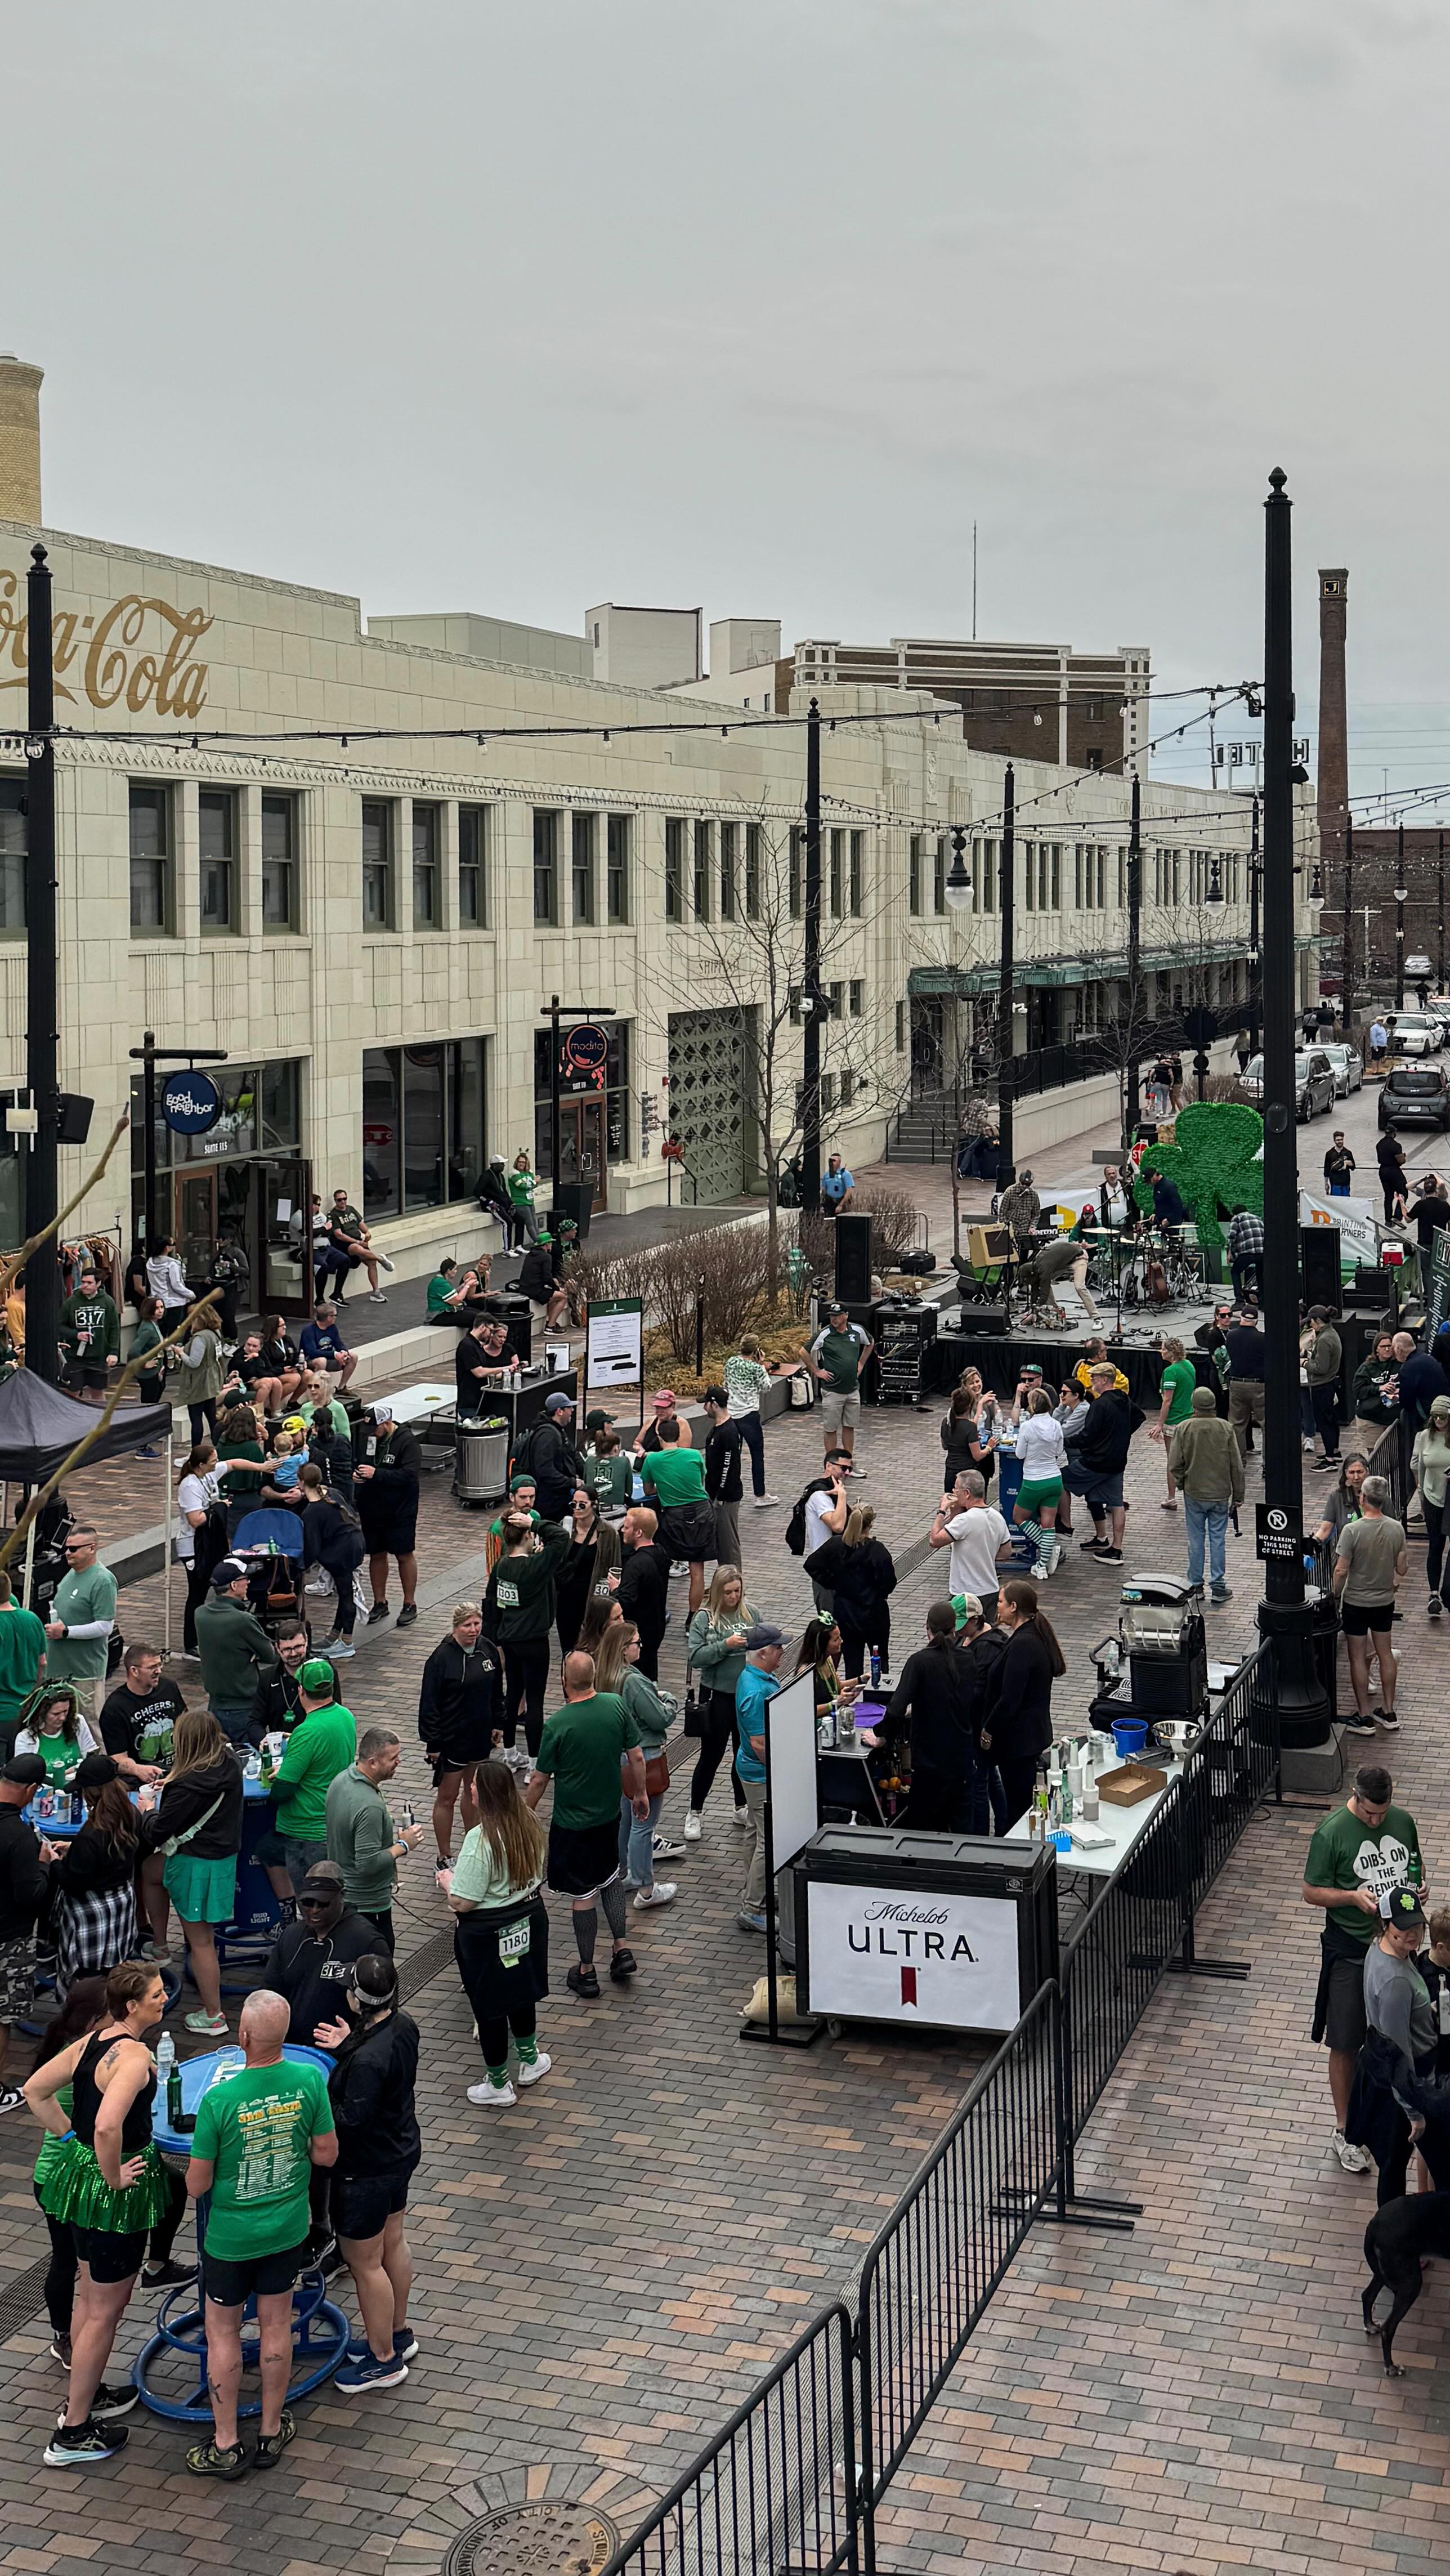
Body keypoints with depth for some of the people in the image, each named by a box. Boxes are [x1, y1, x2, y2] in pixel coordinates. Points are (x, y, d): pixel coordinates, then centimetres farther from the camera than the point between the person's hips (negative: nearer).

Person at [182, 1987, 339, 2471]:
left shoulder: (219, 2099, -27)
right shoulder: (310, 2080, -18)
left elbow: (197, 2186, -17)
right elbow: (326, 2154, -5)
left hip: (232, 2236, -3)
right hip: (288, 2227, 3)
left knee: (222, 2333, 15)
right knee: (276, 2325, 19)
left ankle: (226, 2446, 26)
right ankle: (271, 2433, 33)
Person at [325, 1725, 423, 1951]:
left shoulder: (340, 1780, 0)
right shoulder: (369, 1806, -30)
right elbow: (368, 1864, -30)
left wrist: (390, 1835, 12)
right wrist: (403, 1845, -17)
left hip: (339, 1894, 10)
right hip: (367, 1905, -10)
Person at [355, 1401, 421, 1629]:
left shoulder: (406, 1440, -15)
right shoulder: (367, 1438, 2)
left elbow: (411, 1474, -25)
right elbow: (355, 1462, 17)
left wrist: (377, 1474, -27)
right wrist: (355, 1473, -7)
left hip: (400, 1511, -5)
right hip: (371, 1510, 5)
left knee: (405, 1555, 5)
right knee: (376, 1555, 13)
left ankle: (410, 1604, 17)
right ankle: (380, 1603, 25)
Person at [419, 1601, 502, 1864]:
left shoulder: (488, 1650, -3)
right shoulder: (442, 1657, -19)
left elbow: (496, 1691, 12)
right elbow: (429, 1703, -15)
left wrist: (497, 1724, 11)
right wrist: (432, 1742, -14)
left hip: (481, 1734, 6)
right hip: (452, 1739, -6)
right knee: (447, 1798, 5)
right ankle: (444, 1858, 15)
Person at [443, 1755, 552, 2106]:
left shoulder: (480, 1839, -30)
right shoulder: (529, 1823, -7)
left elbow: (463, 1902, -25)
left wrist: (447, 1880, -6)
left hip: (487, 1934, -7)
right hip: (528, 1919, 7)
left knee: (489, 2007, 11)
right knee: (521, 1992, 27)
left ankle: (498, 2085, 25)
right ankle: (530, 2061, 46)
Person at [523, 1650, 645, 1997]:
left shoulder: (557, 1725, -22)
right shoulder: (616, 1706, -10)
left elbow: (540, 1780, -12)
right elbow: (637, 1758, -1)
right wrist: (640, 1794, 15)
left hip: (573, 1822, -4)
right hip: (609, 1813, 5)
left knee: (583, 1895, 7)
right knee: (610, 1877, 27)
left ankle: (586, 1973, 18)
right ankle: (622, 1950, 22)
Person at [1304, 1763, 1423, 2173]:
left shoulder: (1403, 1820, -1)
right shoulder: (1332, 1832, -17)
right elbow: (1312, 1892, -11)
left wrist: (1418, 1886, -8)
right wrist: (1354, 1896, -27)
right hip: (1350, 1950, -5)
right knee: (1346, 2044, 3)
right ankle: (1344, 2132, 15)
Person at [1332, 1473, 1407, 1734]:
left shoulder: (1352, 1530, -21)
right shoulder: (1396, 1529, -8)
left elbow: (1341, 1571, -18)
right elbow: (1402, 1568, 1)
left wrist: (1336, 1596, -2)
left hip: (1356, 1602, -4)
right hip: (1385, 1602, 4)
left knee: (1358, 1658, 5)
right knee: (1385, 1654, 16)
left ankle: (1364, 1717, 9)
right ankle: (1388, 1712, 23)